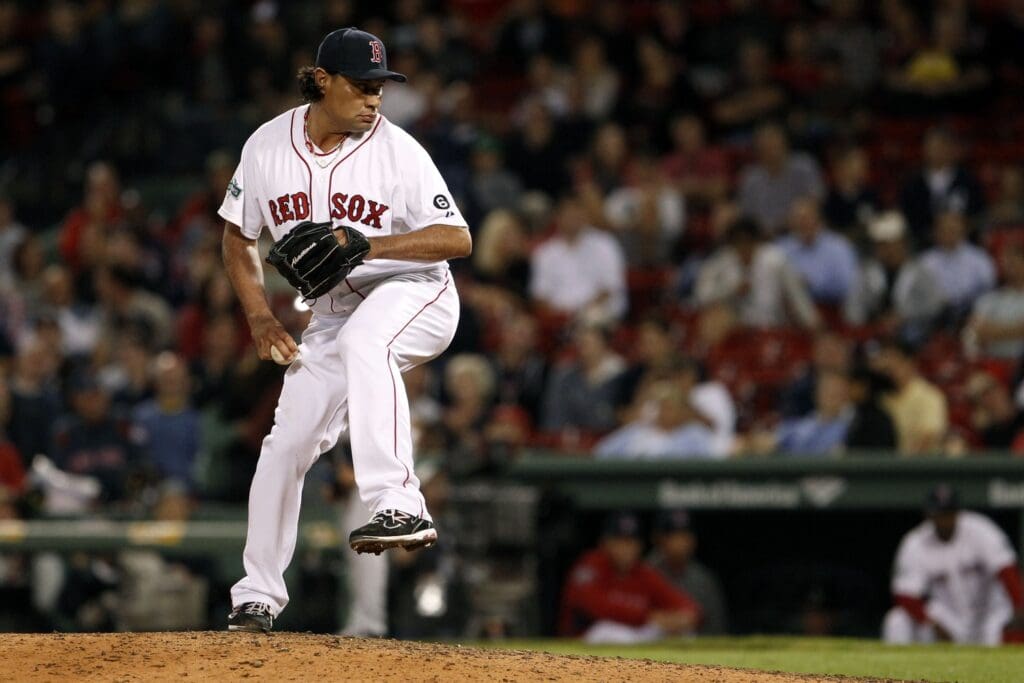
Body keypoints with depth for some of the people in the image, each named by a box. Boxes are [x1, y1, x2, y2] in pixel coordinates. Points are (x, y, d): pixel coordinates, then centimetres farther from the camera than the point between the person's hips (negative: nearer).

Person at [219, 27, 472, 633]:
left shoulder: (398, 151, -15)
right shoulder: (268, 147, -3)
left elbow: (458, 239, -19)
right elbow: (238, 237, 11)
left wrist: (366, 245, -29)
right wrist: (260, 315, -2)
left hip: (413, 294, -5)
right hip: (332, 314, 5)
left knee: (365, 339, -39)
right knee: (286, 445, 0)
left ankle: (399, 506, -49)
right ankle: (258, 595, 18)